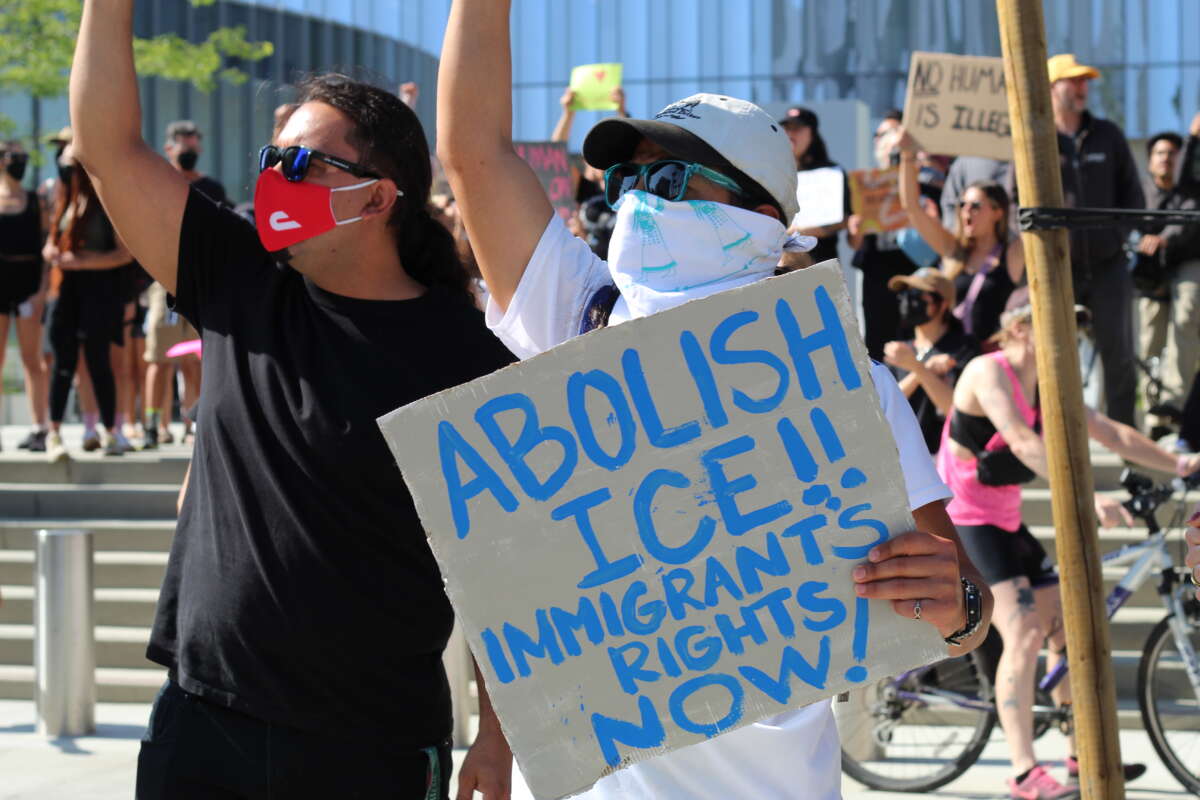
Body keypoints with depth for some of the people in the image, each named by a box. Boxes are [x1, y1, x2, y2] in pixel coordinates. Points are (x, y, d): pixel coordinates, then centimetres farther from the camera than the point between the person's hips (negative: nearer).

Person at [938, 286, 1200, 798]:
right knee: (1024, 634, -21)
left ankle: (1082, 758, 23)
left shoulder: (1046, 387, 7)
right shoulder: (989, 373, -19)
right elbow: (1023, 444, -32)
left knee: (1064, 629, 11)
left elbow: (1110, 433, 9)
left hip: (1005, 522, 9)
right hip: (964, 521, -9)